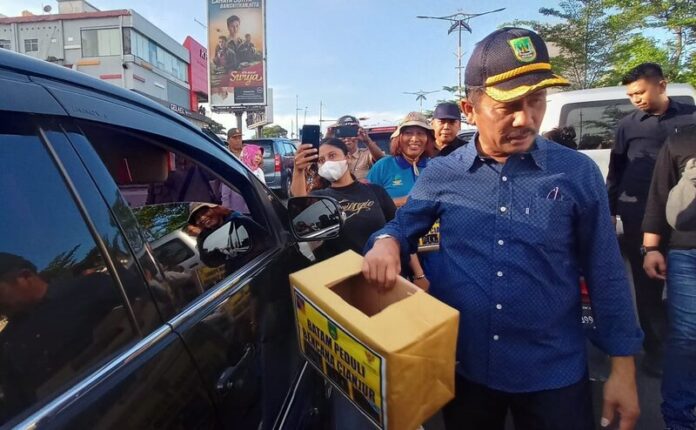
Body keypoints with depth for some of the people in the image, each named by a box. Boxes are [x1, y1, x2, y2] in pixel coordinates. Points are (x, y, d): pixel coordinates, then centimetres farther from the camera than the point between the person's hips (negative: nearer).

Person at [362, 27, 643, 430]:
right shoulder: (440, 174, -6)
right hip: (463, 365, 2)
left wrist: (623, 367, 0)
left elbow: (606, 275, -2)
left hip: (554, 373, -1)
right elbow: (403, 226, 6)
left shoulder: (578, 173, -8)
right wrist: (386, 243, -18)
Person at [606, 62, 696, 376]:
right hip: (638, 214, 0)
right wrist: (611, 210, 7)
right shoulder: (628, 124, 7)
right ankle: (656, 348, 18)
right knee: (647, 284, 6)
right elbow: (615, 170, 10)